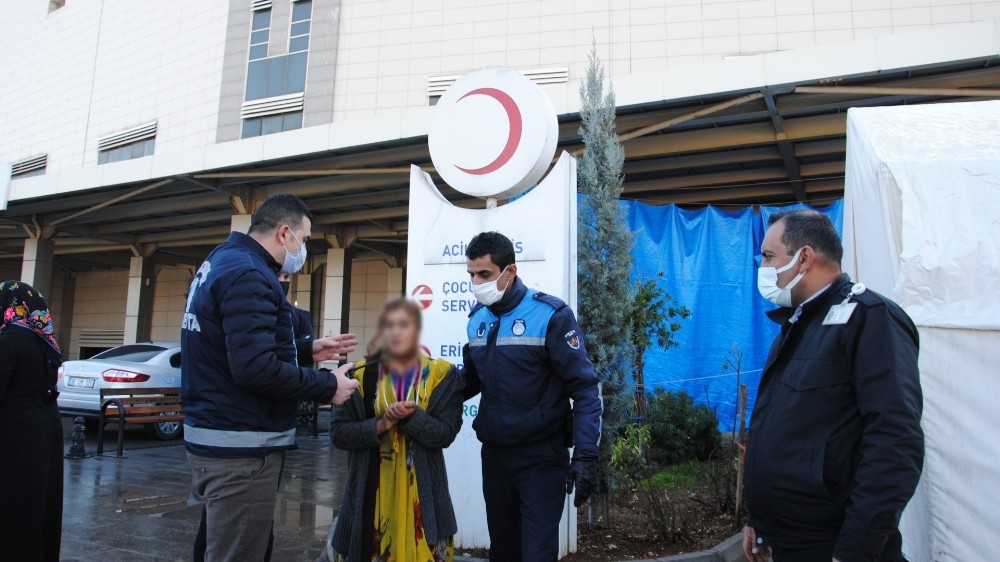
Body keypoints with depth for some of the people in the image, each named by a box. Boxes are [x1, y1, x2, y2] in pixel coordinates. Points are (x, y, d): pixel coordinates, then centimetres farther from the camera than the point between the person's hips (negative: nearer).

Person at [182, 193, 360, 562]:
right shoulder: (248, 274, -19)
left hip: (215, 435, 11)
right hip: (240, 446, -11)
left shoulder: (223, 262, 13)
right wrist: (328, 386, -17)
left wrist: (309, 352, 15)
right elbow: (255, 369, -28)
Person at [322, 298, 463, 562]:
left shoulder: (441, 376, -1)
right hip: (370, 489, 1)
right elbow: (338, 432, -3)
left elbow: (445, 433, -8)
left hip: (421, 492, 0)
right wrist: (380, 426, -17)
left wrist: (411, 416, -23)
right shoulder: (362, 375, 1)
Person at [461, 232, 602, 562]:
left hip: (541, 456, -5)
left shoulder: (550, 315, -15)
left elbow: (585, 388, -14)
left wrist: (585, 455, -21)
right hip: (493, 454, 6)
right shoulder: (477, 319, 4)